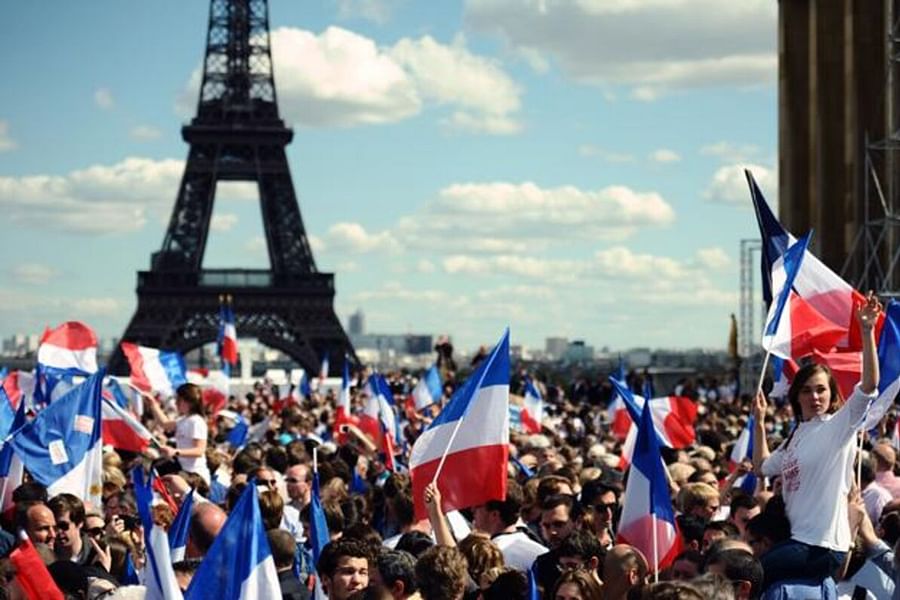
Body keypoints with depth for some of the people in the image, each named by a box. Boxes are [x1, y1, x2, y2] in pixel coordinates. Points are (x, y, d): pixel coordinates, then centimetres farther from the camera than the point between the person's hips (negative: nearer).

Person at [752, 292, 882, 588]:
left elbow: (869, 386, -21)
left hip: (823, 546, -9)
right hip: (798, 539, 9)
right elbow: (762, 466, 32)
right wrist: (759, 422, 25)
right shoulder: (796, 436, 18)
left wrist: (867, 332, -29)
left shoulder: (839, 426, -6)